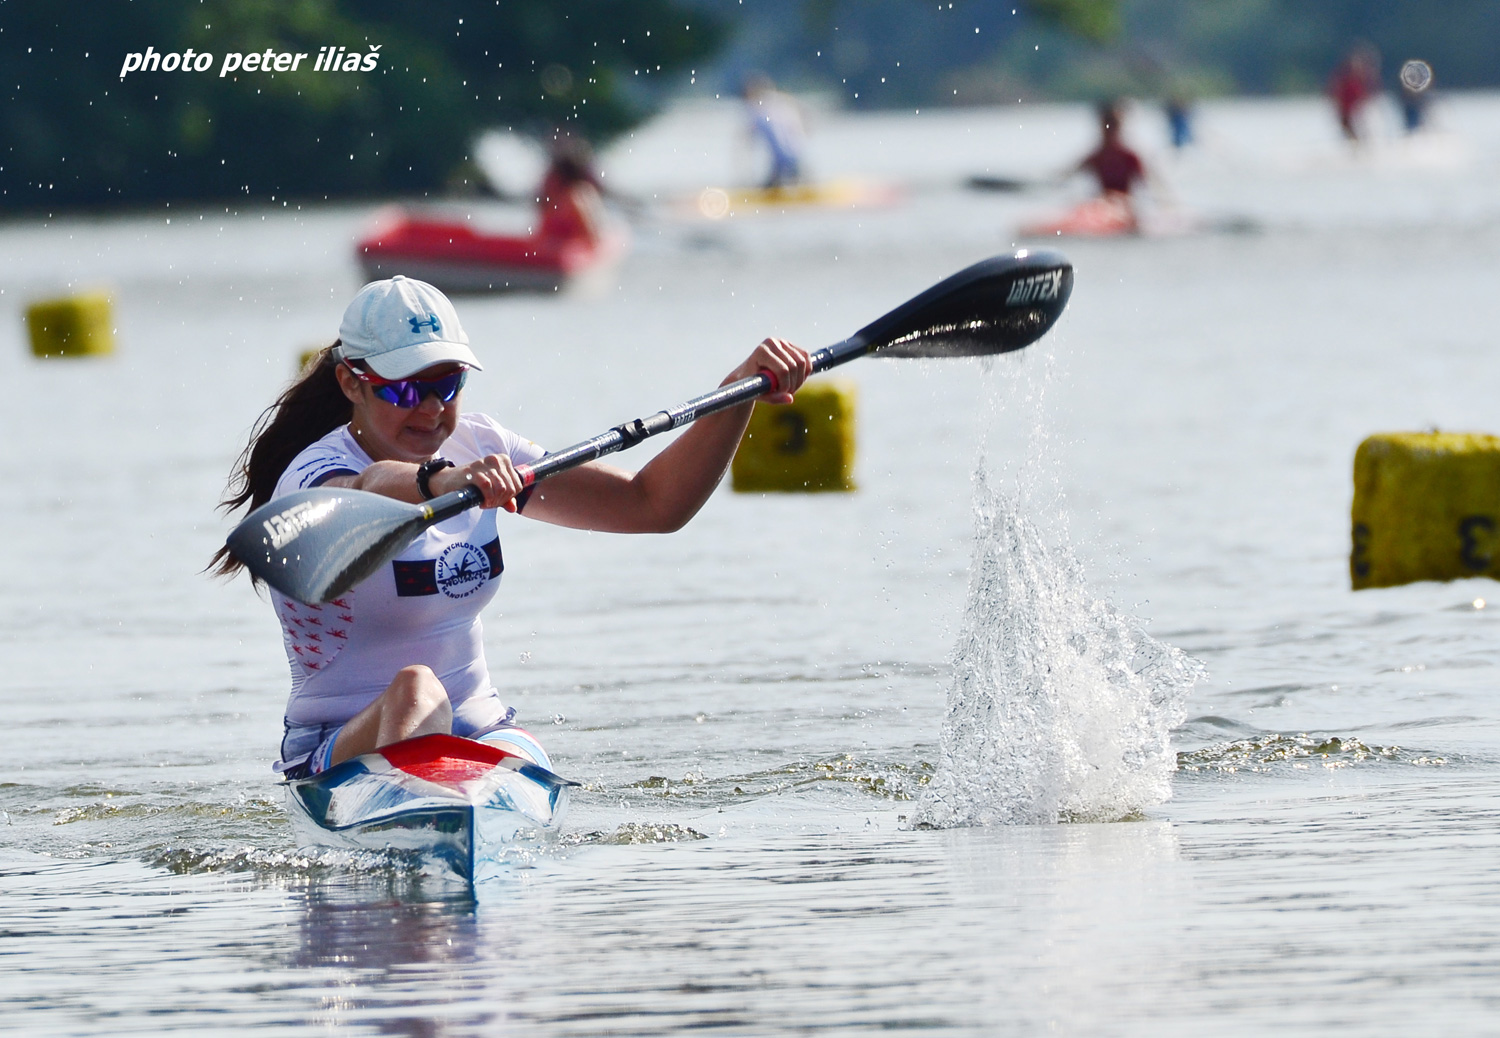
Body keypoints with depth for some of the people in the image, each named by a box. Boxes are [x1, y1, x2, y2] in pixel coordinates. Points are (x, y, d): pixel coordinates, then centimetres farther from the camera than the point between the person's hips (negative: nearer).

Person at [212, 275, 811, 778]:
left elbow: (654, 505, 6)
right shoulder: (312, 477, -14)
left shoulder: (478, 451, 6)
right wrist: (438, 482, -62)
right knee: (415, 690, -36)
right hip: (341, 750, -8)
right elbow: (368, 494, -41)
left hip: (479, 733, 8)